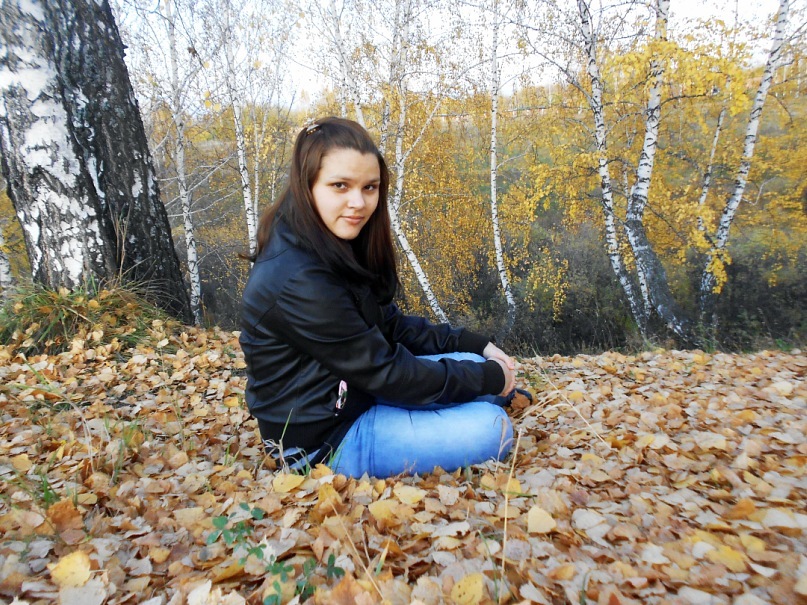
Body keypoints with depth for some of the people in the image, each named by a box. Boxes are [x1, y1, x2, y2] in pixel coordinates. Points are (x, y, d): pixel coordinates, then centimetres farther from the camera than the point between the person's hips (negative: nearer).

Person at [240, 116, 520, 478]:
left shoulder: (336, 249, -1)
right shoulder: (298, 281, -30)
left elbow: (391, 326, 7)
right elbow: (385, 375, -24)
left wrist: (474, 345, -1)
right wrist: (489, 377, -14)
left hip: (353, 392, 8)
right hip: (321, 440, -8)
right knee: (490, 429, -13)